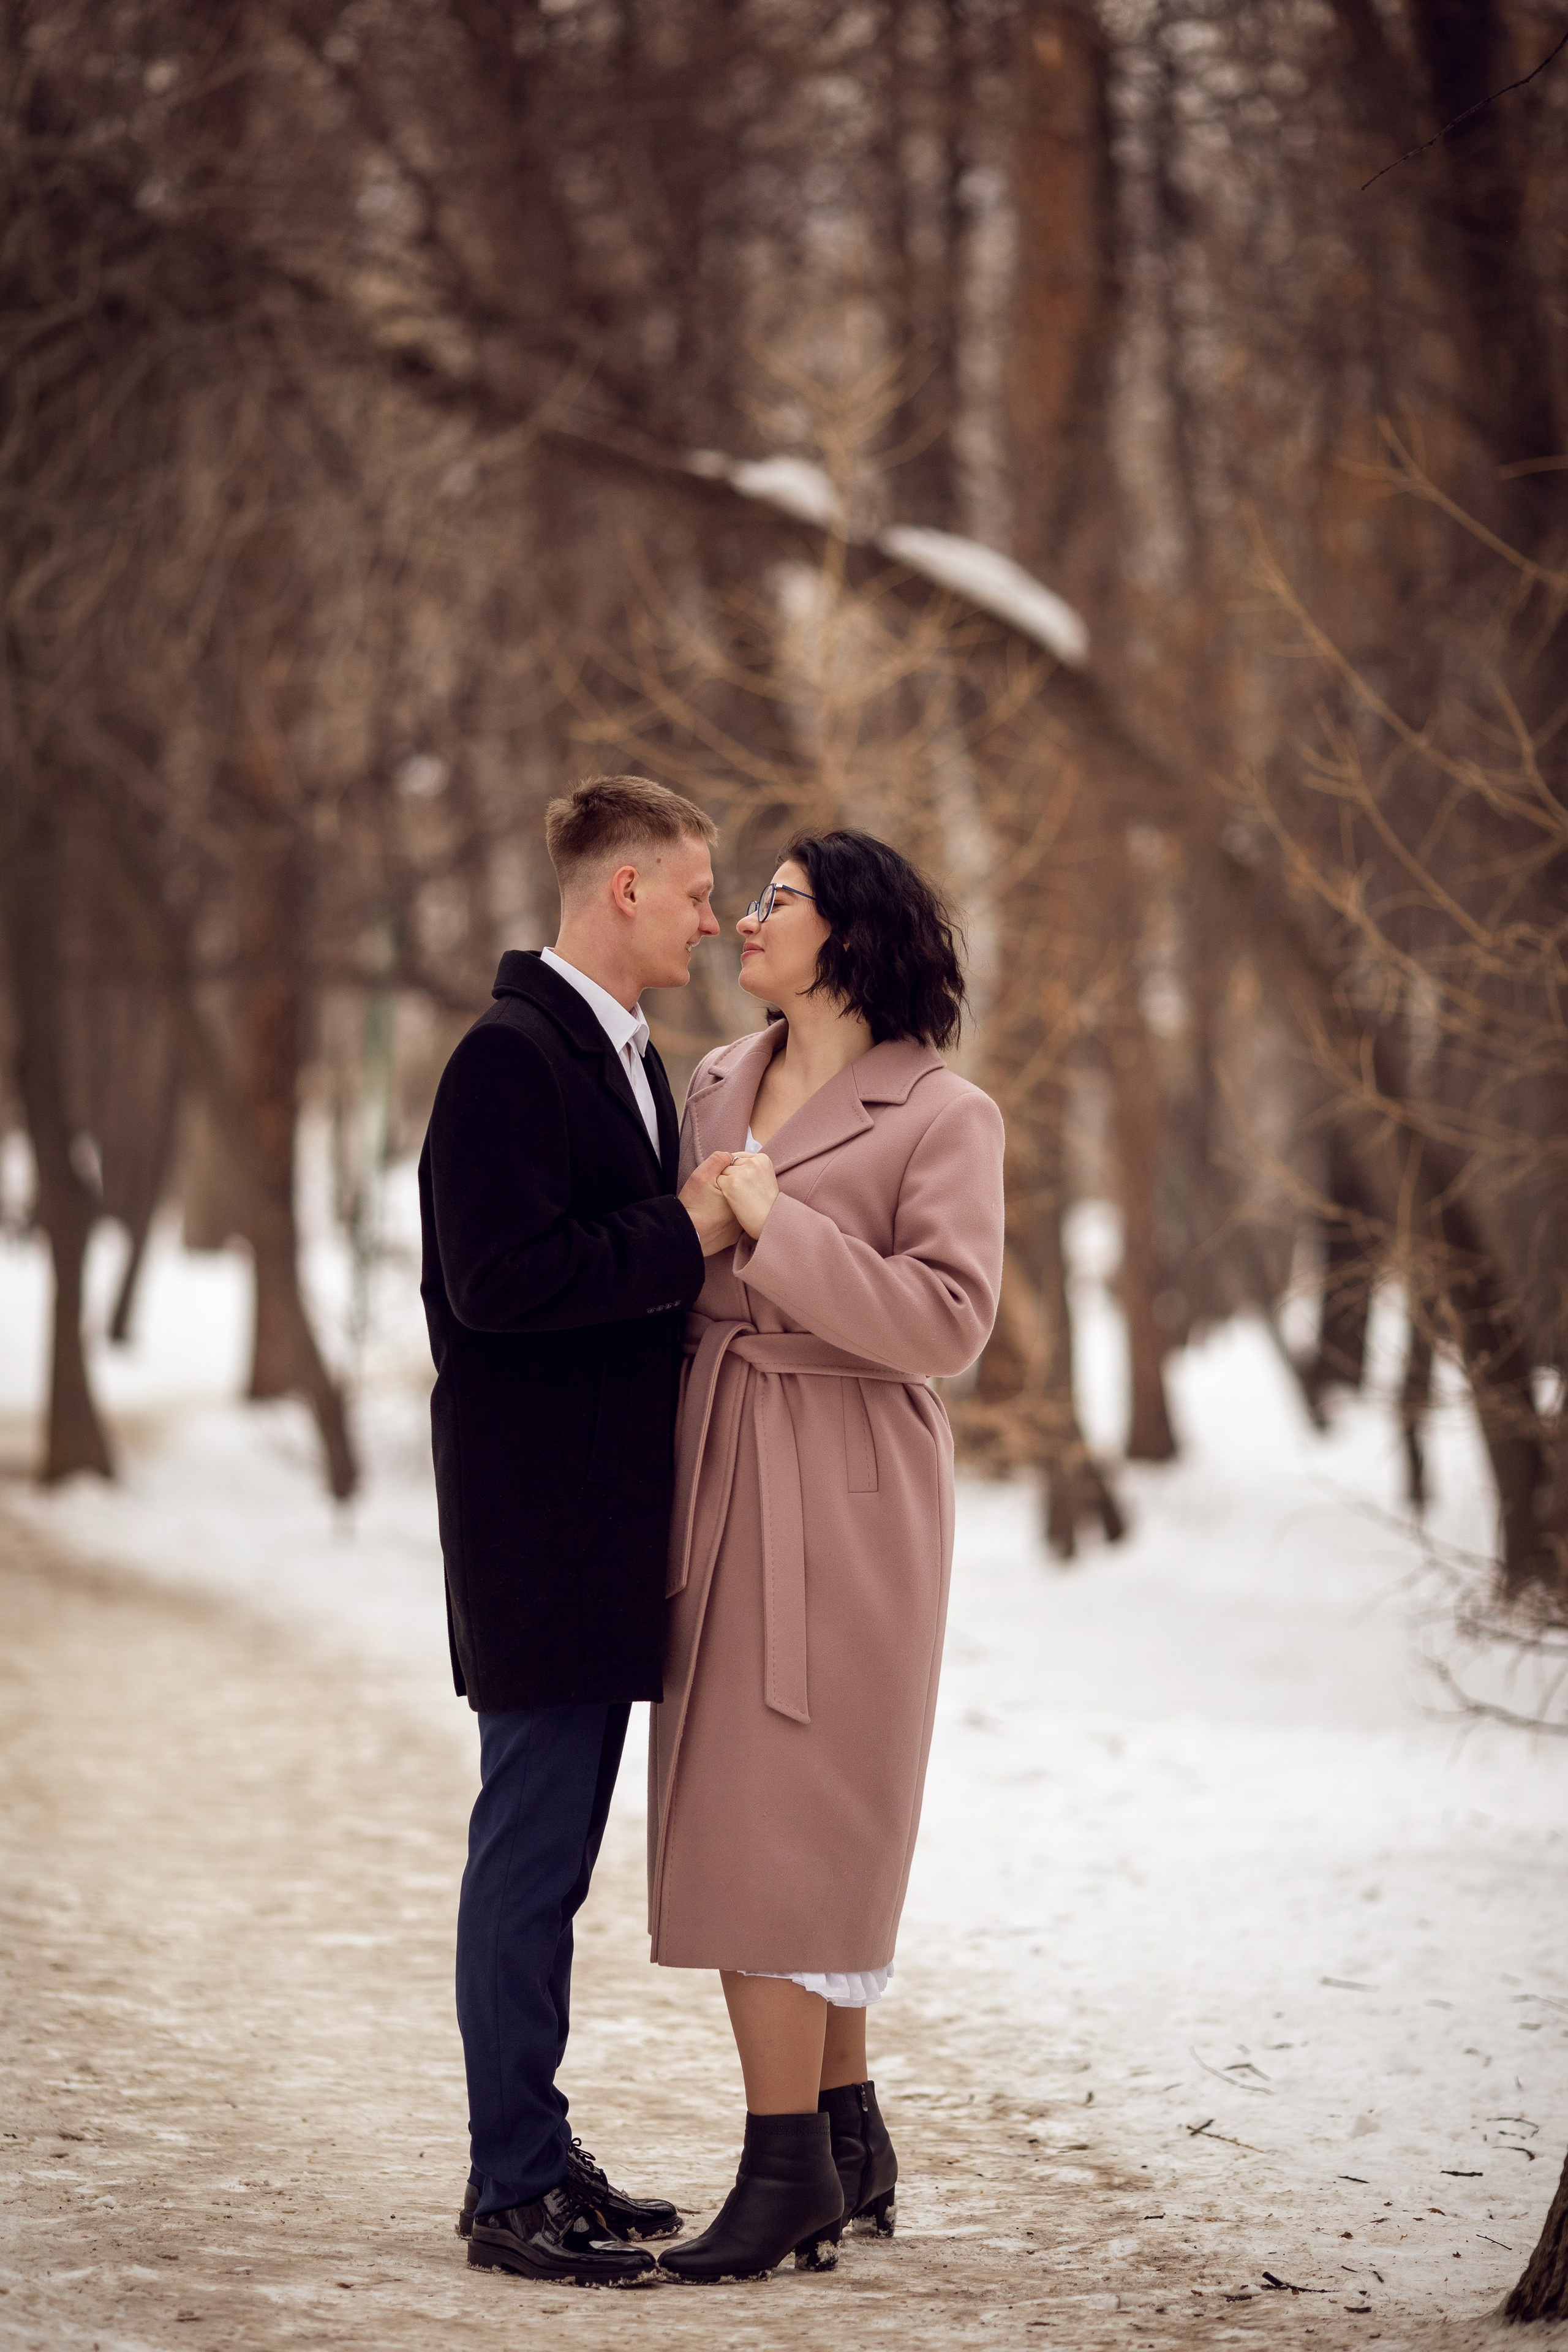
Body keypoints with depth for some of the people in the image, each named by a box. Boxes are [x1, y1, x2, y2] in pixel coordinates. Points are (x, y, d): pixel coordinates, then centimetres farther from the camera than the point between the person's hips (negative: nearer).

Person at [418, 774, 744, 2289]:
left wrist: (706, 1226, 6)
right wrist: (685, 1238, -18)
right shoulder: (513, 1055, -15)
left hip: (606, 1516, 10)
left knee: (550, 1845, 14)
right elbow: (499, 1279, -23)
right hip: (538, 1519, -10)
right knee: (531, 1847, -5)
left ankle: (539, 2156, 22)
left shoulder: (626, 1058, 16)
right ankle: (512, 2189, 1)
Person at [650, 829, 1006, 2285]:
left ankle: (789, 2165, -3)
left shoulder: (943, 1116, -7)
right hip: (718, 1480, 7)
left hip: (844, 1498, -7)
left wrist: (779, 1224, -19)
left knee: (772, 1821, -8)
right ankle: (850, 2142, 19)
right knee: (799, 1833, 10)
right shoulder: (720, 1086, 12)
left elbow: (948, 1320, -16)